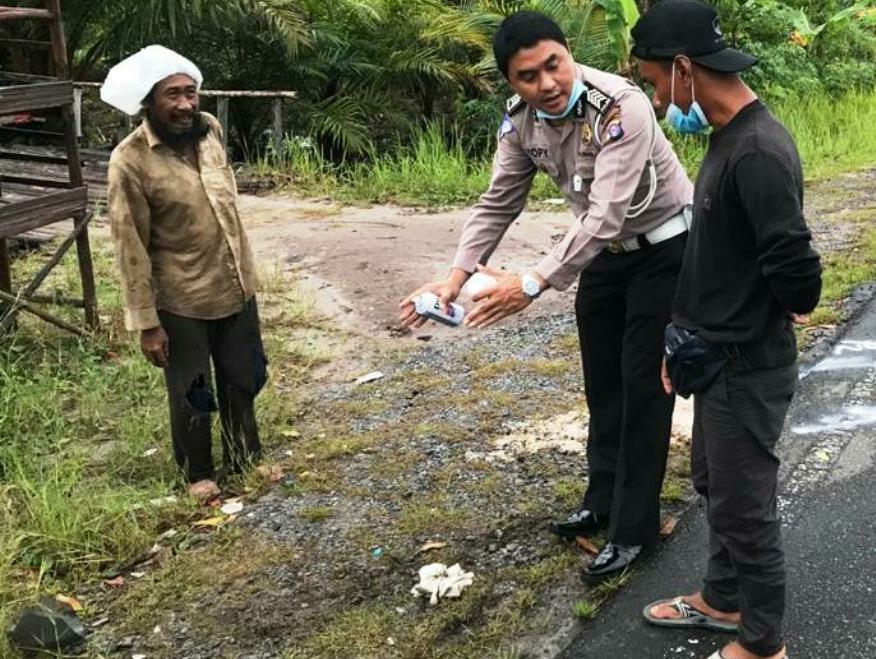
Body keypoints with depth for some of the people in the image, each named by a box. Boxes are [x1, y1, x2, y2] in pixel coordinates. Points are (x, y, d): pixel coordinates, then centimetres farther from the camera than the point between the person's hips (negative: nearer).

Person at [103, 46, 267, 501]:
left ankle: (245, 457, 41)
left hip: (236, 287, 5)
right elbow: (131, 248, -17)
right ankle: (197, 473, 34)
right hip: (182, 300, -5)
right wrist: (146, 322, -16)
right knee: (191, 392, 13)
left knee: (242, 380, 20)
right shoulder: (130, 160, -21)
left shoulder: (209, 129, -3)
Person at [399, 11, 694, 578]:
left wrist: (534, 284, -44)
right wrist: (455, 278, -17)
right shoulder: (520, 123, -11)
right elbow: (498, 206, -4)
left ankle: (634, 530, 8)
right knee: (602, 381, 15)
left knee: (643, 385, -3)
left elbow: (606, 215, -38)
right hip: (605, 250, 7)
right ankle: (604, 502, 32)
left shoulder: (621, 108, -33)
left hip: (664, 249, -7)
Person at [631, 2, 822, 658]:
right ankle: (723, 599, 44)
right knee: (714, 483, 23)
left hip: (749, 366, -9)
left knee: (745, 505, 6)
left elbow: (797, 269, -29)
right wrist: (686, 333, 12)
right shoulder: (726, 137, 6)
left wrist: (792, 308, -7)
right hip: (718, 355, 9)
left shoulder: (760, 151, -26)